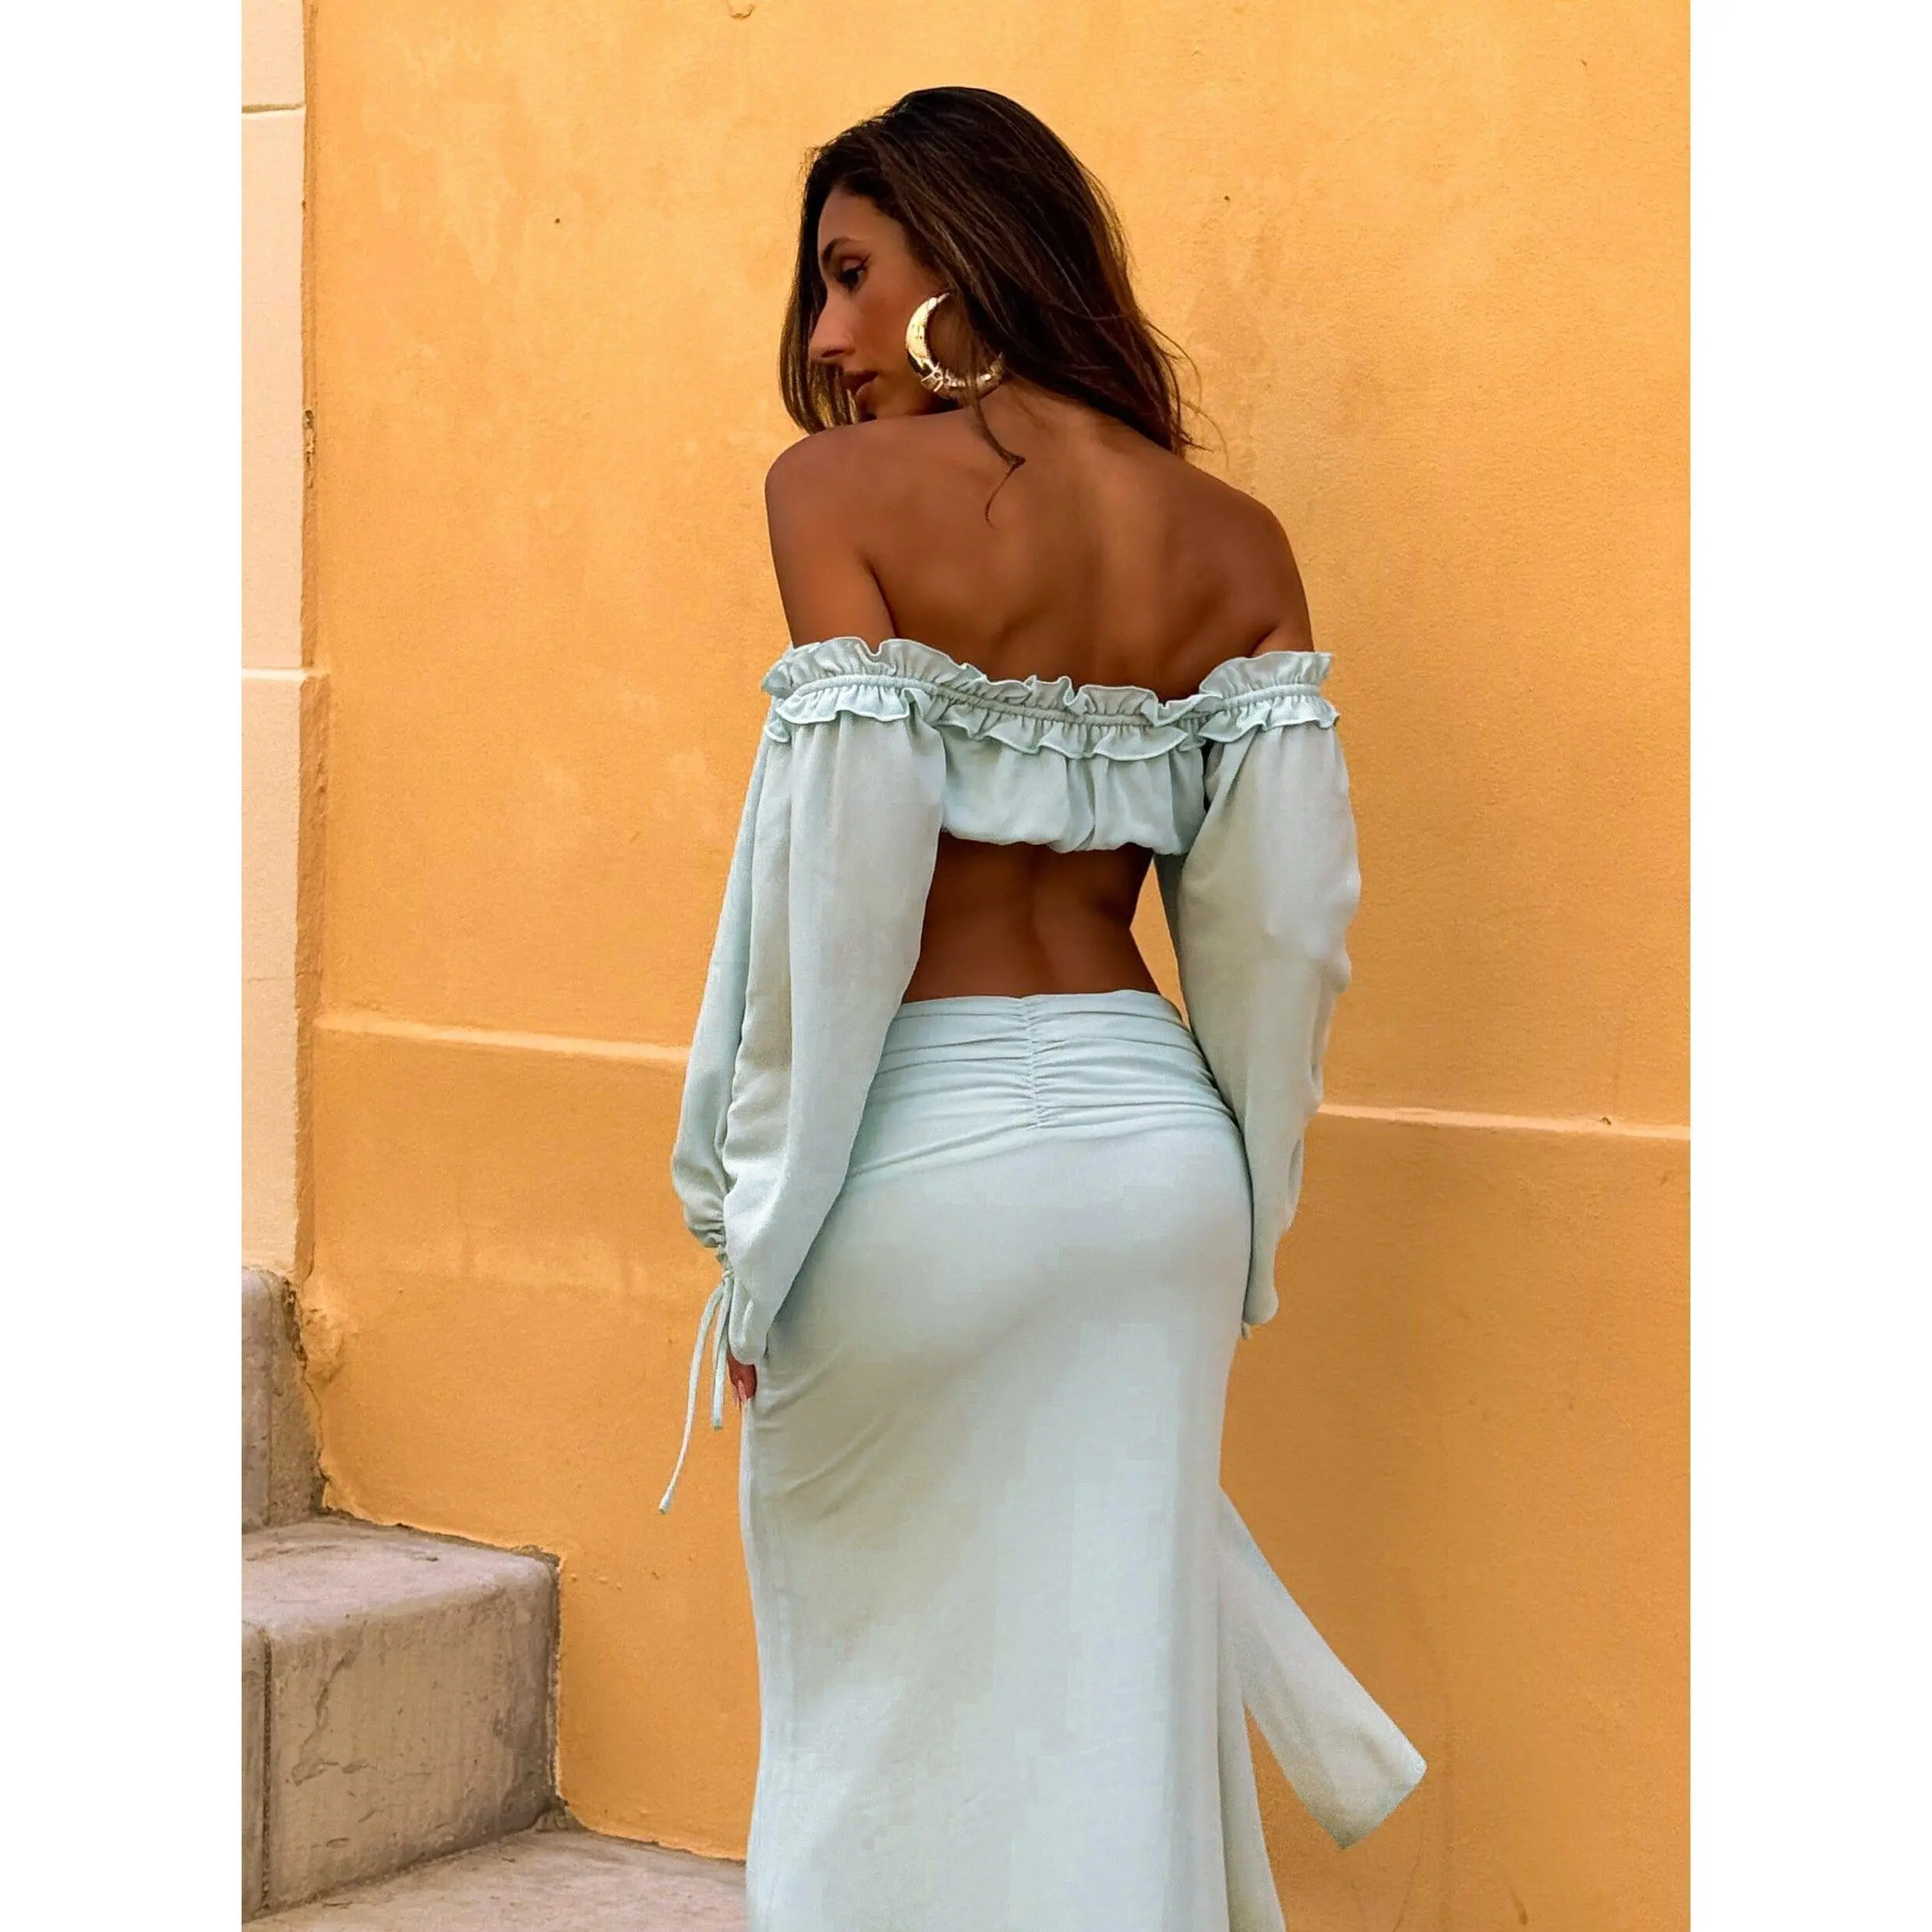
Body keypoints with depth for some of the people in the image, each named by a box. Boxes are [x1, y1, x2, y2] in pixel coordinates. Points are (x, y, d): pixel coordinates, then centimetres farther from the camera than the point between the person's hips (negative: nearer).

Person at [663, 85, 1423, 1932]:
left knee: (882, 1696, 11)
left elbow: (843, 874, -14)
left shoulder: (840, 491, -8)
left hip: (920, 1143, -4)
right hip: (1152, 1143, 4)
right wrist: (1237, 1216, 13)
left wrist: (762, 1229, -7)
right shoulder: (1231, 540, 5)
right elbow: (1285, 914, 2)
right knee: (1113, 1692, 12)